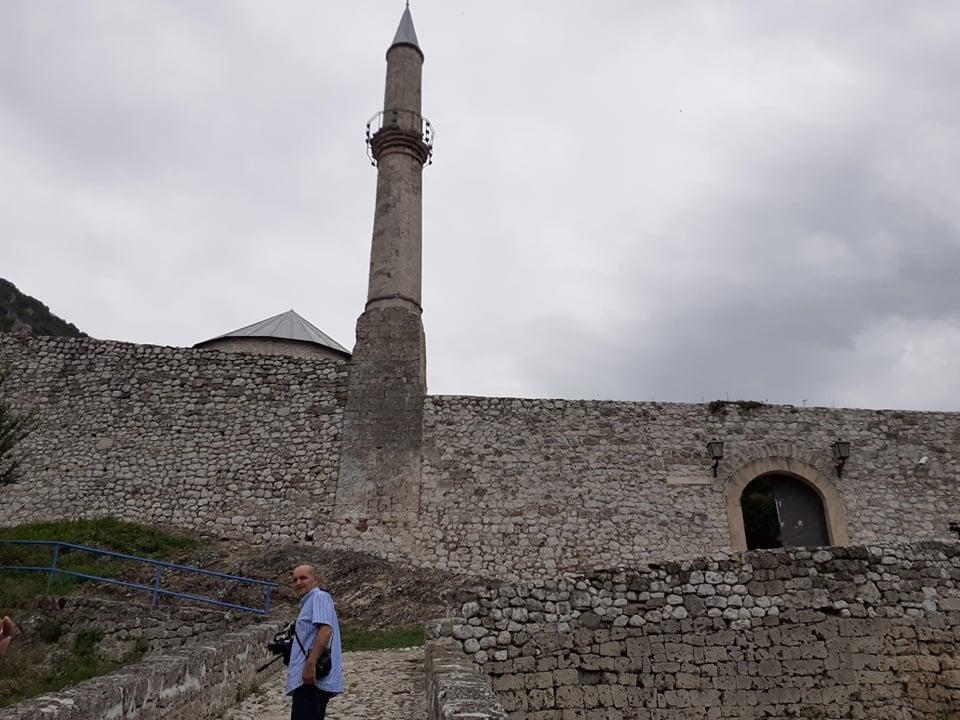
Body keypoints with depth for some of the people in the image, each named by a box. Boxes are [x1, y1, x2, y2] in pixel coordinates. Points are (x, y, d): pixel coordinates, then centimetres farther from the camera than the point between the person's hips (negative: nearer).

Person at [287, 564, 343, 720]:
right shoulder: (309, 602, 25)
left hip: (311, 678, -10)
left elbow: (325, 630, -22)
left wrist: (310, 664, -27)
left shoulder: (319, 596, -7)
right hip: (310, 678, 10)